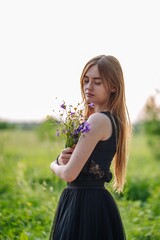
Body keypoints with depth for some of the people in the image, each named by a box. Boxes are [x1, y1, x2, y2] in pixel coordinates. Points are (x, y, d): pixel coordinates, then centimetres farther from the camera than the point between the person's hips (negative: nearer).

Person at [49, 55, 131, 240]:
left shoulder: (98, 120, -18)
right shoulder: (113, 119, 11)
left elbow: (69, 174, -20)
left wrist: (55, 165, 3)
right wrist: (63, 159, -6)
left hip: (85, 204, -9)